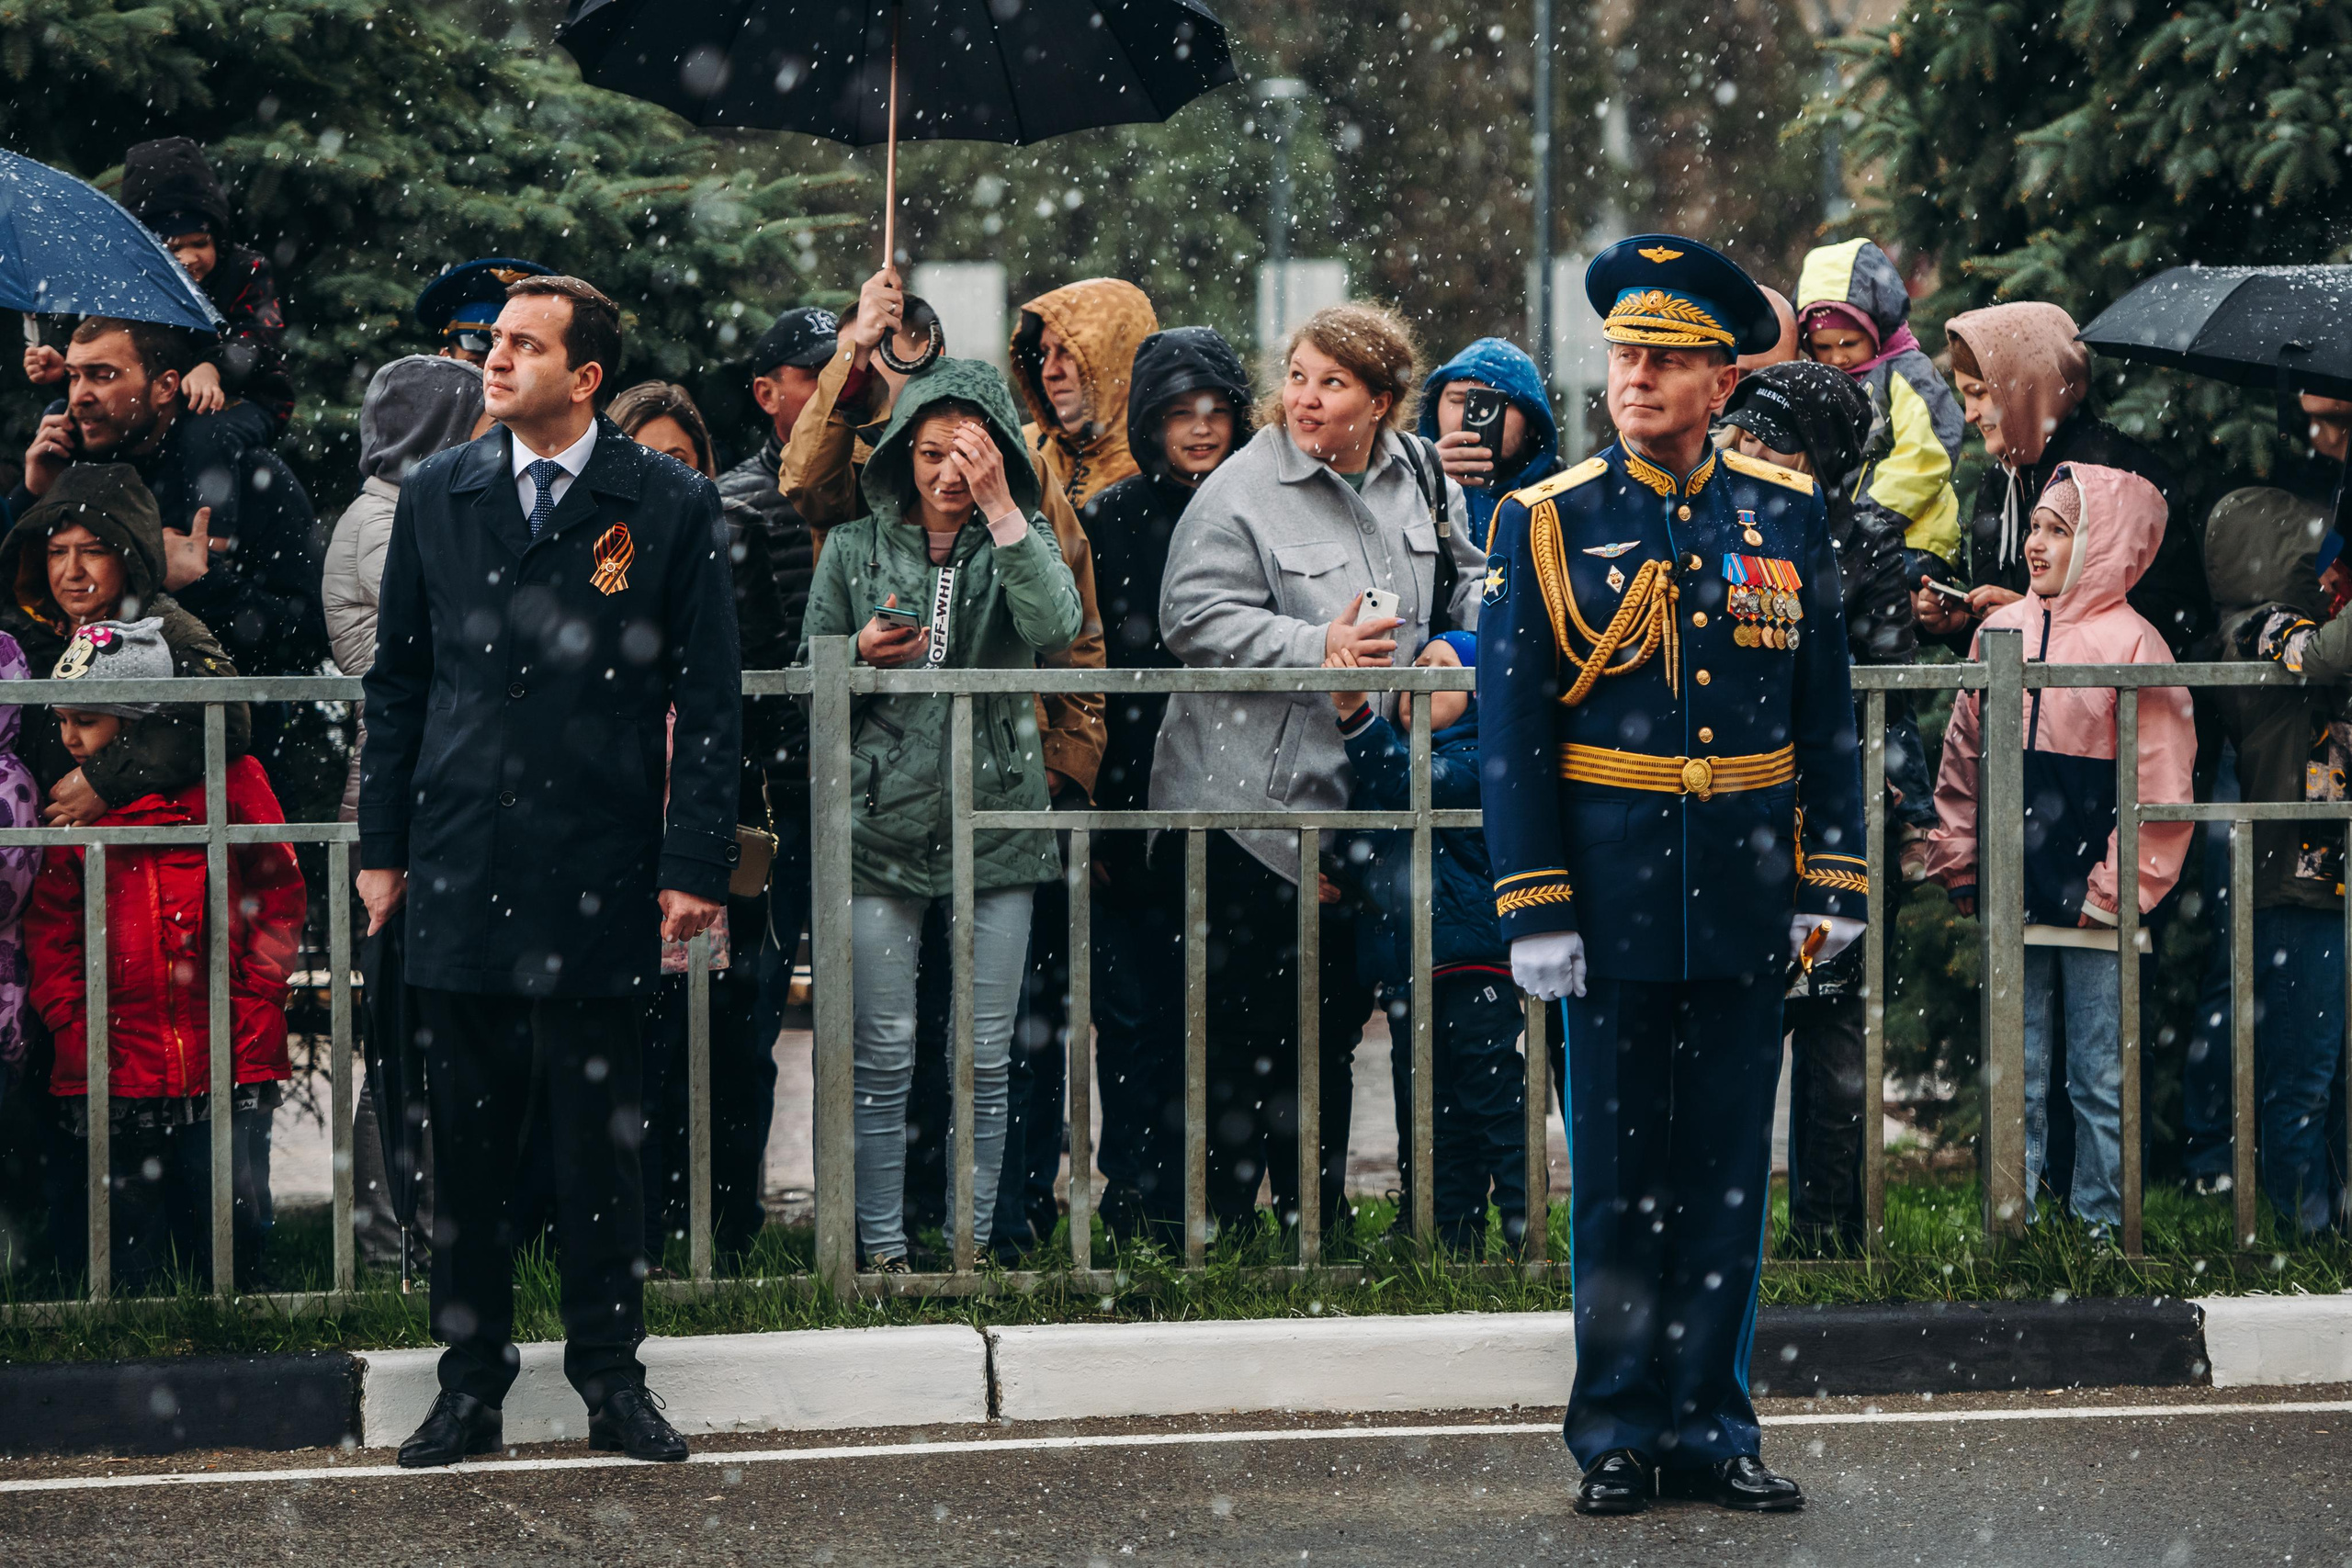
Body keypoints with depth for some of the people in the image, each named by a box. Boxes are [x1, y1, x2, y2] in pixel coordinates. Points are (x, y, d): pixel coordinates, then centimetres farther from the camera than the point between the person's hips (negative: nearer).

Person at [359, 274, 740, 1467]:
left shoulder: (672, 507, 0)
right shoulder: (436, 497, 9)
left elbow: (709, 698, 1)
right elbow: (396, 682, 13)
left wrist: (695, 863, -5)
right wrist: (382, 848, 9)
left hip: (598, 873, -2)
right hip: (461, 868, 2)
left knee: (598, 1136, 3)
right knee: (468, 1142, 5)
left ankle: (611, 1378, 13)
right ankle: (470, 1381, 13)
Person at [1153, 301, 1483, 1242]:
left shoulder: (1417, 476, 9)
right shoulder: (1242, 490, -10)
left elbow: (1465, 582, 23)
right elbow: (1196, 617, -17)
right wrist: (1317, 650, -23)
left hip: (1360, 804, 6)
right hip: (1245, 809, -6)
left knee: (1328, 1031, 15)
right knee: (1232, 1037, -6)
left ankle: (1314, 1232, 25)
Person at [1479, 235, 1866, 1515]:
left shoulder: (1786, 514, 5)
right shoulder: (1547, 523, -1)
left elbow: (1827, 713, 8)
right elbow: (1511, 729, -2)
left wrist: (1831, 883, 3)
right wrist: (1534, 912, -8)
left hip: (1748, 895, 2)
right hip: (1613, 883, -2)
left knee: (1727, 1170, 6)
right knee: (1617, 1174, 4)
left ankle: (1709, 1424, 14)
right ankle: (1617, 1433, 12)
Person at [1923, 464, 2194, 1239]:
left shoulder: (2131, 645, -6)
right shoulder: (2000, 632, 8)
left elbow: (2159, 791, -8)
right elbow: (1962, 759, 15)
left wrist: (2114, 889, -11)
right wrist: (1958, 867, 10)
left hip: (2091, 911, -4)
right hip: (2010, 905, 5)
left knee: (2101, 1083, 3)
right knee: (2013, 1081, 9)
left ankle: (2102, 1227, 10)